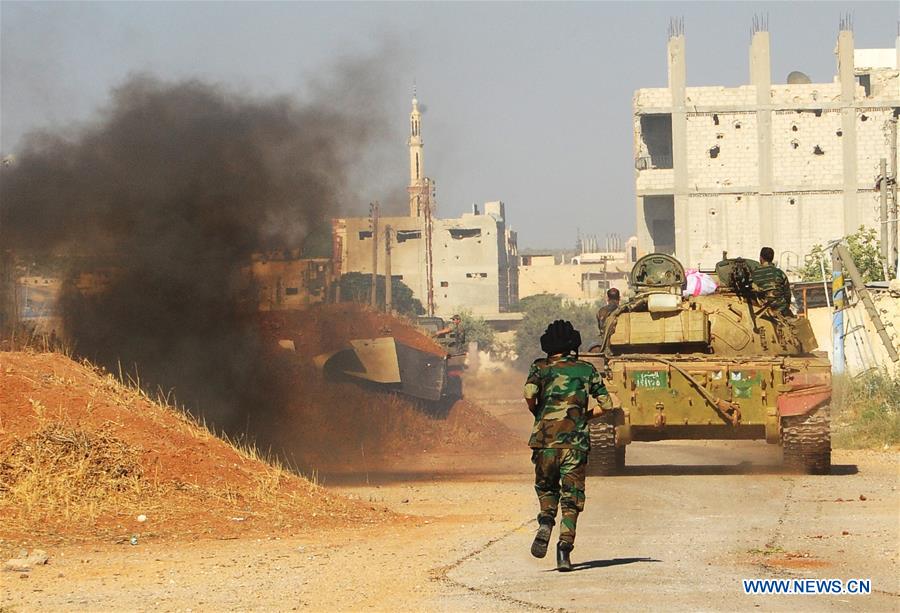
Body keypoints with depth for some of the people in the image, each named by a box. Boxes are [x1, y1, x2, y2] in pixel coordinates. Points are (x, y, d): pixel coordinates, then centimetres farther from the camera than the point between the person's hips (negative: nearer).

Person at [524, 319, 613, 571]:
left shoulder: (541, 368, 6)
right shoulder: (587, 370, 12)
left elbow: (529, 393, -12)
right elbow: (606, 405, 11)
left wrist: (537, 414, 7)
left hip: (545, 438, 0)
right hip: (575, 442, 0)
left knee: (546, 487, 23)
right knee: (571, 499, 3)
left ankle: (546, 520, -5)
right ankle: (564, 547, -13)